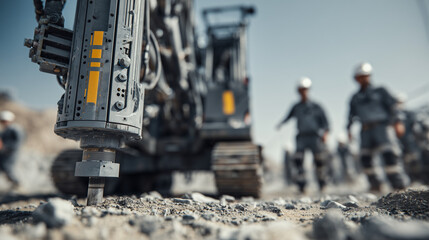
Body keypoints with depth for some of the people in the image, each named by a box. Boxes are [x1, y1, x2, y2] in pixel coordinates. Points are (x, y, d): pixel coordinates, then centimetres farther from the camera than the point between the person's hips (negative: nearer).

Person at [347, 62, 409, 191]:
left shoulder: (380, 91, 10)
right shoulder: (355, 98, 19)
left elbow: (393, 106, 4)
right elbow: (352, 115, 19)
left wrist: (397, 122, -8)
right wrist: (349, 128, 6)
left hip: (382, 126, -3)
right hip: (366, 130, 4)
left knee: (389, 154, -18)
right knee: (365, 158, -1)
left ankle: (400, 184, -12)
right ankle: (375, 184, 11)